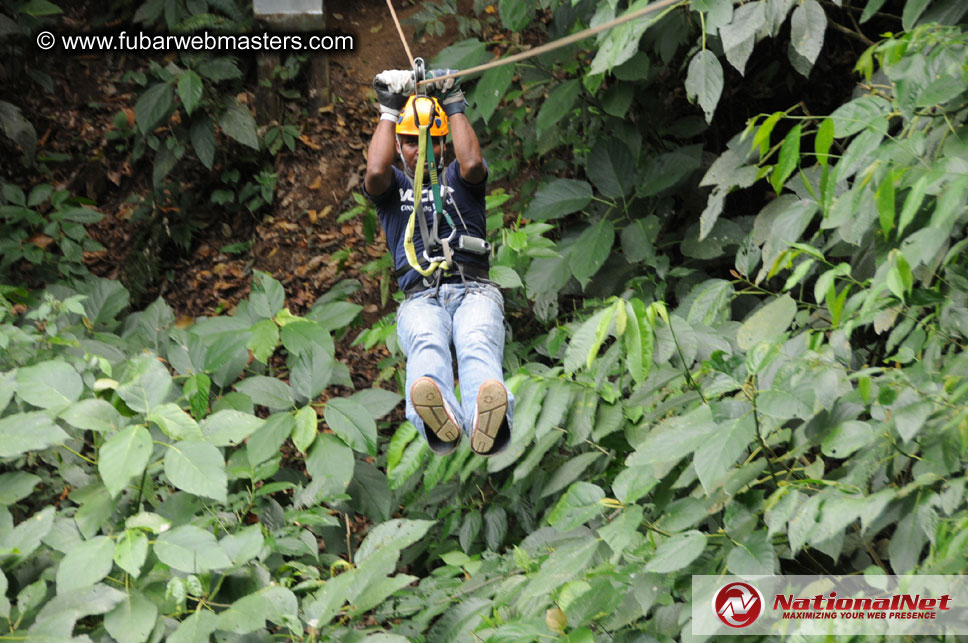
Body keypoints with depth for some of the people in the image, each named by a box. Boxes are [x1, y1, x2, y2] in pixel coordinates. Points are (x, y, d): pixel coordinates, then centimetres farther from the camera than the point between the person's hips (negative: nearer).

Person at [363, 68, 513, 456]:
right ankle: (441, 423, -72)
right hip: (421, 299, 0)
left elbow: (473, 164, -1)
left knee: (478, 346, -36)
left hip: (473, 290, 0)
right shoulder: (393, 187, 26)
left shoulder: (457, 179, 25)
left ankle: (488, 423, -70)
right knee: (427, 344, -38)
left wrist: (454, 105, 7)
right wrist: (389, 111, 8)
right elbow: (375, 171, 0)